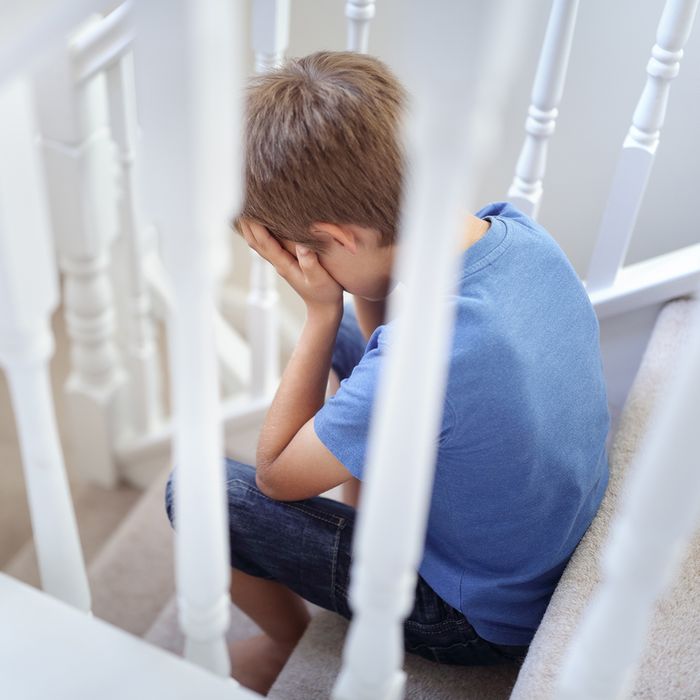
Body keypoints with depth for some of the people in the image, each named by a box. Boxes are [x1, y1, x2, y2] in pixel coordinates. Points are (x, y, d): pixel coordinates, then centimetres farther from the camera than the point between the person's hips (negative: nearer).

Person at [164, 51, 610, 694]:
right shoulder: (519, 230, -16)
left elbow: (275, 475, -20)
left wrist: (322, 311, -22)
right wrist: (368, 294, -18)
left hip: (480, 623, -7)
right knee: (342, 338, 14)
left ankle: (290, 641, 21)